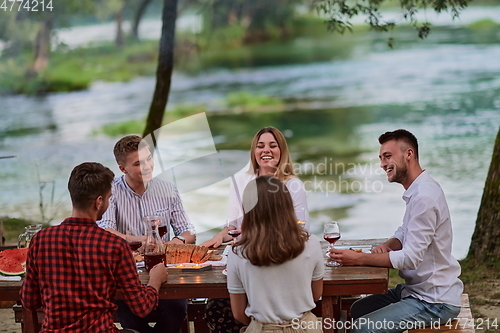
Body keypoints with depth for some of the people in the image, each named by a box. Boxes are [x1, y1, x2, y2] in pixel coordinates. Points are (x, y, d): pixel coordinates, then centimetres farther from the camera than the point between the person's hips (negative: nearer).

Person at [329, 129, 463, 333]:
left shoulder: (424, 198, -23)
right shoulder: (416, 191, 10)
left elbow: (410, 258, -25)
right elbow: (405, 232, 21)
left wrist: (358, 259, -22)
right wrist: (387, 246, -1)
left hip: (434, 302, -10)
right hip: (417, 290, 10)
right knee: (357, 310, 19)